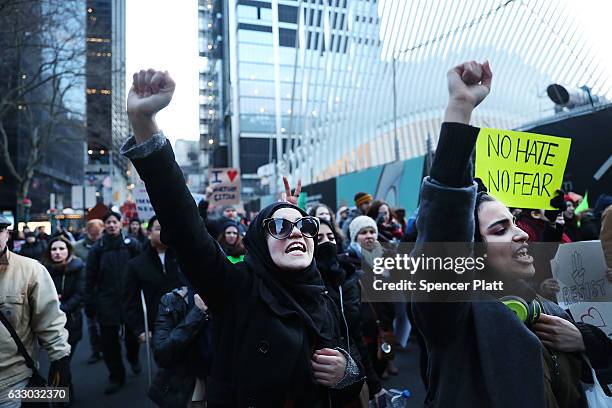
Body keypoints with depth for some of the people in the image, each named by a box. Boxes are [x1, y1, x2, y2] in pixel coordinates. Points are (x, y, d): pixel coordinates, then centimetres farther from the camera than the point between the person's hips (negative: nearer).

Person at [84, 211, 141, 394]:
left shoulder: (131, 244, -3)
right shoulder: (97, 248, 0)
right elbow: (90, 277, 1)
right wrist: (89, 302, 0)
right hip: (106, 300, 1)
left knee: (132, 334, 13)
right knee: (108, 339, 5)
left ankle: (133, 358, 45)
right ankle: (116, 376, 24)